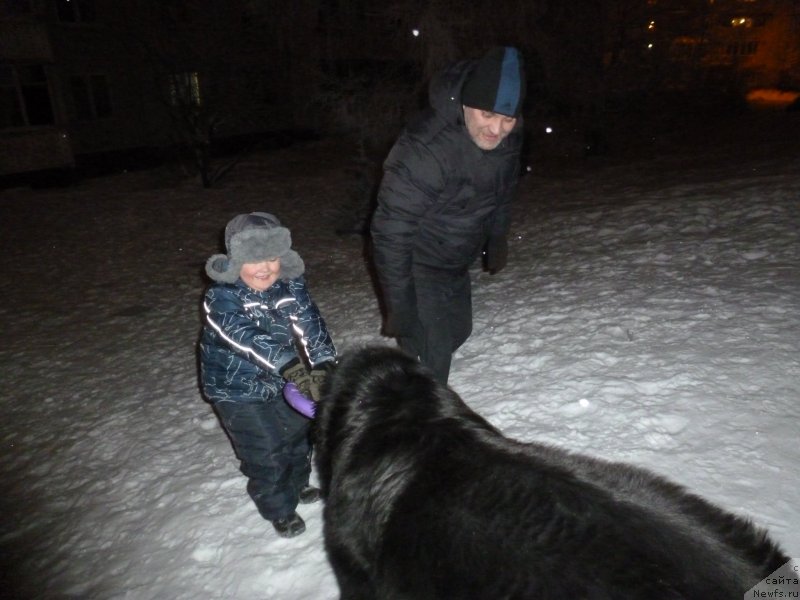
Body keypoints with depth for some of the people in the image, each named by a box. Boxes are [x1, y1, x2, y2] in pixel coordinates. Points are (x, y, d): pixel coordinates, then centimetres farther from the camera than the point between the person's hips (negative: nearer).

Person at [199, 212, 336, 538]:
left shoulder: (291, 286, -11)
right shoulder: (220, 297, -26)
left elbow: (310, 324, -21)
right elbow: (248, 337, -41)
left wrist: (322, 364, -37)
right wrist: (292, 367, -53)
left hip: (280, 380, 6)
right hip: (237, 389, -5)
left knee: (298, 434, 22)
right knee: (266, 453, 1)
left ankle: (296, 485, 51)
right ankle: (280, 509, 29)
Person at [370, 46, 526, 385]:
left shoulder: (507, 137, -10)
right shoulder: (424, 149, -35)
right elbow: (391, 233, -31)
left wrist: (497, 240, 21)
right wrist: (400, 307, -29)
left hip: (457, 261, 9)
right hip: (416, 265, -8)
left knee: (457, 331, 26)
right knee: (430, 359, -12)